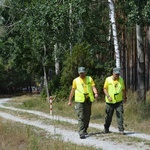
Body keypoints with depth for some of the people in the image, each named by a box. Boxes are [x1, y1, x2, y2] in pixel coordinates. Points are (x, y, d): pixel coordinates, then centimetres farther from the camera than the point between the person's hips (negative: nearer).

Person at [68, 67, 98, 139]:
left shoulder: (89, 79, 8)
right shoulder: (75, 80, 6)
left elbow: (93, 87, -1)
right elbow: (72, 90, 12)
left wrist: (96, 93, -21)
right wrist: (70, 100, 13)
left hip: (88, 100, 3)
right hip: (79, 101, -3)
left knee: (87, 116, 11)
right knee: (81, 117, -11)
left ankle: (85, 130, 29)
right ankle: (81, 133, -15)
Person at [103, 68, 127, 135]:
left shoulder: (121, 80, 5)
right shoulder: (108, 79, -4)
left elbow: (123, 89, 16)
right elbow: (105, 88, -2)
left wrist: (125, 97, 21)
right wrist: (108, 96, -15)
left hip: (119, 101, 1)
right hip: (110, 101, -1)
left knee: (120, 115, -7)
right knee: (109, 116, 9)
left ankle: (121, 129, -5)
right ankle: (106, 128, 29)